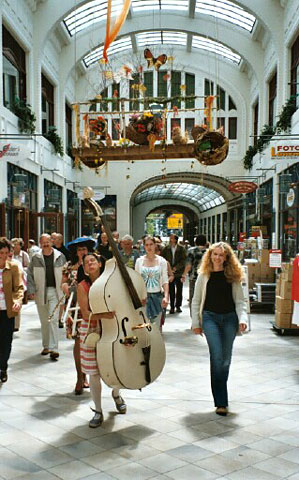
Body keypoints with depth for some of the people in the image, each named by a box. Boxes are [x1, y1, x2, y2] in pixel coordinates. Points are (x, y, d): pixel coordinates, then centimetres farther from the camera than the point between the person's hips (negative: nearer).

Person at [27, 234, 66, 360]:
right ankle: (46, 346, 25)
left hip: (55, 291, -2)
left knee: (53, 320, -9)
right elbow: (30, 275, 5)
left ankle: (53, 348, -8)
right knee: (44, 321, 11)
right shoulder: (36, 258, 4)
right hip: (40, 292, 2)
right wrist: (31, 290, -4)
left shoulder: (60, 256, 1)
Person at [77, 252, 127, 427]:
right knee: (94, 372, 2)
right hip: (92, 331, -2)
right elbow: (86, 314, -14)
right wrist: (104, 315, -30)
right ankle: (98, 412, 20)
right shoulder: (83, 286, -6)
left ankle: (116, 394, 43)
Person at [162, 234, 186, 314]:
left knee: (179, 290, 5)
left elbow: (183, 260, -5)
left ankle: (178, 306, 17)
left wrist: (176, 267, -14)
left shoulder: (181, 249, -1)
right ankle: (172, 307, 9)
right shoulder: (166, 249, 4)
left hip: (179, 272, -1)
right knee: (171, 291, 2)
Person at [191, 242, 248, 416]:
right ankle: (221, 402, -12)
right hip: (210, 318, -2)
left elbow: (240, 300, 4)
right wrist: (196, 323, 4)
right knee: (217, 356, -15)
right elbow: (196, 301, 8)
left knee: (226, 359, 8)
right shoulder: (204, 276, 3)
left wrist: (243, 318, -11)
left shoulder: (233, 276, 4)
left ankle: (221, 393, 30)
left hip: (229, 318, 2)